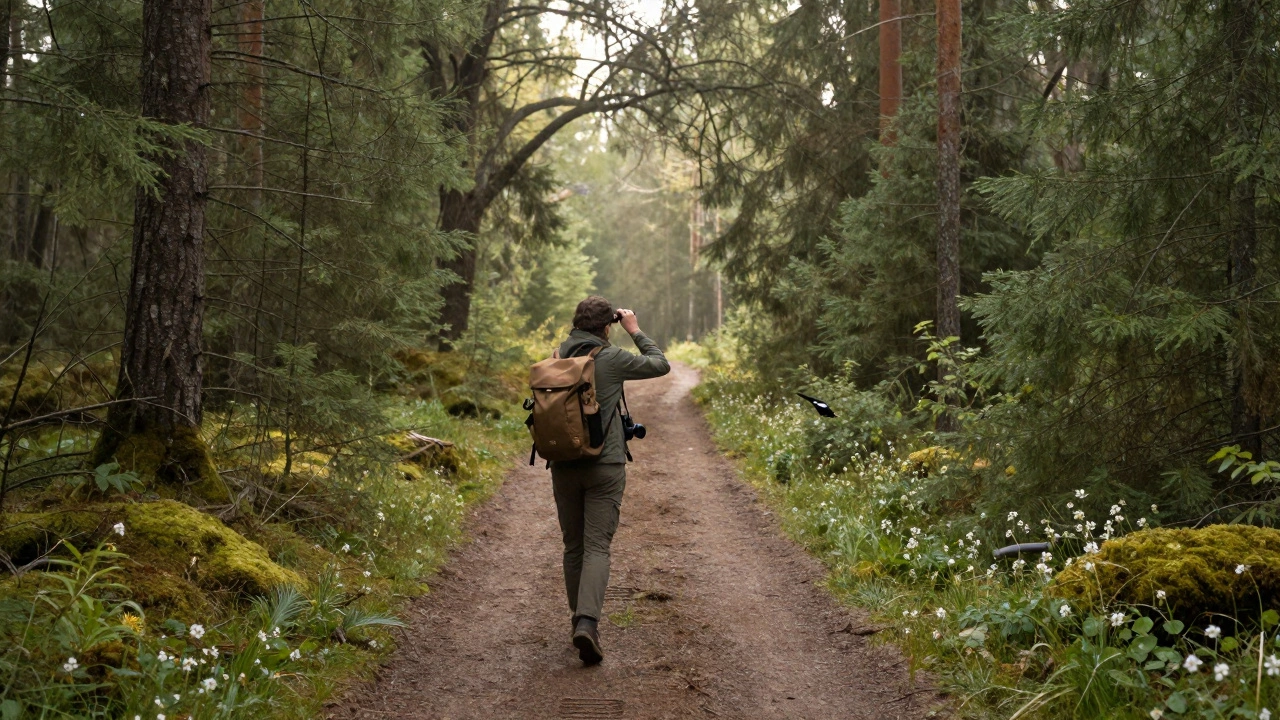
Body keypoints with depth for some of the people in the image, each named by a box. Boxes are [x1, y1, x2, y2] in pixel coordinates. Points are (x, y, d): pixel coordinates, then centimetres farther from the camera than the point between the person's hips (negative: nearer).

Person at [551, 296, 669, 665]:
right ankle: (587, 623, -21)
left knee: (573, 547, 14)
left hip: (563, 466, 4)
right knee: (597, 548, -5)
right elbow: (660, 365, 4)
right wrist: (636, 331, 14)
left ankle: (580, 620, 21)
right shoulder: (611, 358, -9)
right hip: (605, 467, -4)